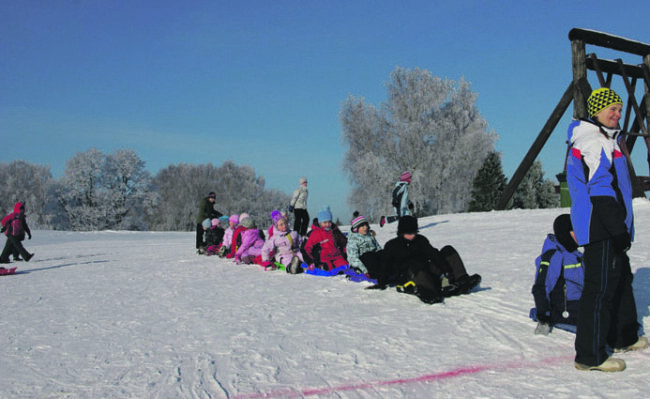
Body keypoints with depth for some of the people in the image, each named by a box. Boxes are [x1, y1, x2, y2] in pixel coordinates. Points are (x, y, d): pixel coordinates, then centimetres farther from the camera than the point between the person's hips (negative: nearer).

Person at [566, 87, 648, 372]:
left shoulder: (603, 140, 21)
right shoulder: (595, 141, -14)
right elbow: (600, 189, -21)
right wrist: (619, 230, -23)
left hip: (608, 229, 11)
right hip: (601, 229, -11)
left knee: (621, 279, 21)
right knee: (601, 287, -8)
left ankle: (624, 337, 37)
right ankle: (590, 356, -3)